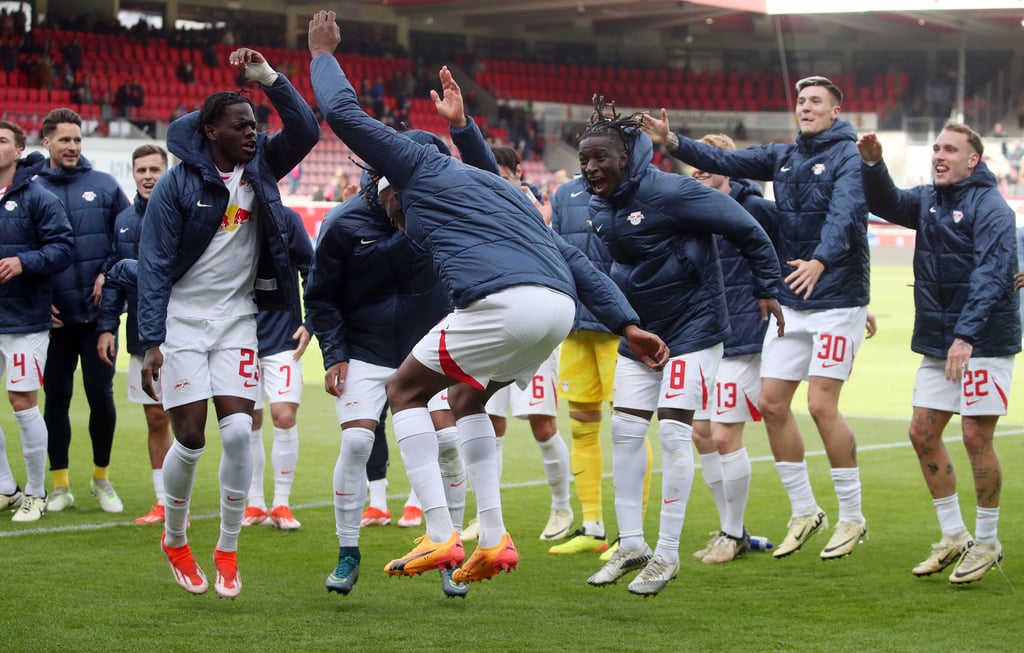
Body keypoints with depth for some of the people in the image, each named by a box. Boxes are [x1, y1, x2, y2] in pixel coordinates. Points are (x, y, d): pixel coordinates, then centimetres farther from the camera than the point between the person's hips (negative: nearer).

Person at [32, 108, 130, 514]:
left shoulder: (104, 186, 3)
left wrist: (108, 274, -5)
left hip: (97, 313, 0)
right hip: (55, 314, 0)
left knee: (100, 394, 3)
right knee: (56, 397, 6)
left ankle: (101, 478, 20)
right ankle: (60, 486, 14)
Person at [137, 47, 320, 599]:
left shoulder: (260, 166, 3)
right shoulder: (178, 183, -9)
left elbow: (306, 130, -9)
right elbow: (154, 265, -9)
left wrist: (269, 78, -19)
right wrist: (151, 342, -15)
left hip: (237, 320, 3)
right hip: (182, 320, -3)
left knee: (238, 430, -10)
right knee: (190, 440, -4)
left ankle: (227, 552, 4)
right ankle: (174, 541, 20)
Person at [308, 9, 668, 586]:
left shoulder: (421, 169, 15)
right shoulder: (500, 189, 35)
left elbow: (344, 112, 13)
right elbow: (575, 261, 27)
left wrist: (323, 55, 31)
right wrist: (629, 325, 22)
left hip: (506, 303, -8)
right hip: (561, 309, 8)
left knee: (405, 390, 11)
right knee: (468, 397, 29)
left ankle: (441, 537, 0)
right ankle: (495, 539, 20)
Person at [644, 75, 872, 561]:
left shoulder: (849, 157, -9)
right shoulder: (782, 157, 11)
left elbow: (844, 213, -25)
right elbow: (724, 161, 2)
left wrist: (820, 260, -42)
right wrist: (673, 142, -14)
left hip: (837, 300, -7)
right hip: (790, 302, 7)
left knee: (822, 405, -10)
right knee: (772, 402, 4)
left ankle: (852, 517, 3)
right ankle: (804, 511, 18)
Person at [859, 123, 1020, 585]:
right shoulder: (929, 201, 11)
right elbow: (886, 204, 18)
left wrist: (966, 335, -30)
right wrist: (872, 165, -3)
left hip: (984, 342, -8)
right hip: (937, 342, 8)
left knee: (976, 436, -5)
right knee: (923, 432, 7)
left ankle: (986, 543, 9)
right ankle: (953, 537, 18)